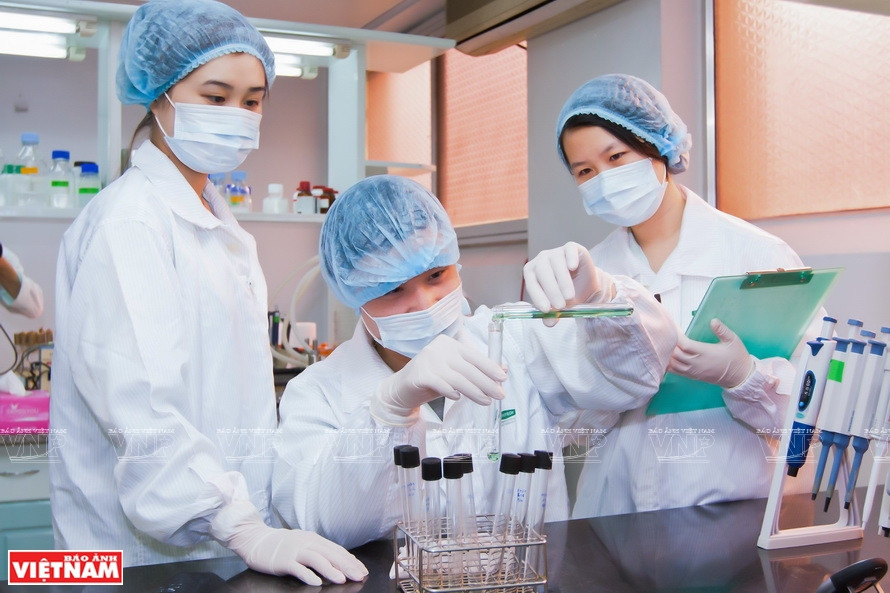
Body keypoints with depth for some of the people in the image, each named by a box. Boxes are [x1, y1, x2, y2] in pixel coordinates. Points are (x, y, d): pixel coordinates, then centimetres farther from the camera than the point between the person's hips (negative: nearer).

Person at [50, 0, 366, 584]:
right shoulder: (128, 222, -15)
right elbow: (140, 408, -24)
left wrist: (259, 526, 10)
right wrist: (247, 533, -29)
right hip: (148, 553, -8)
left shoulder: (220, 227, 13)